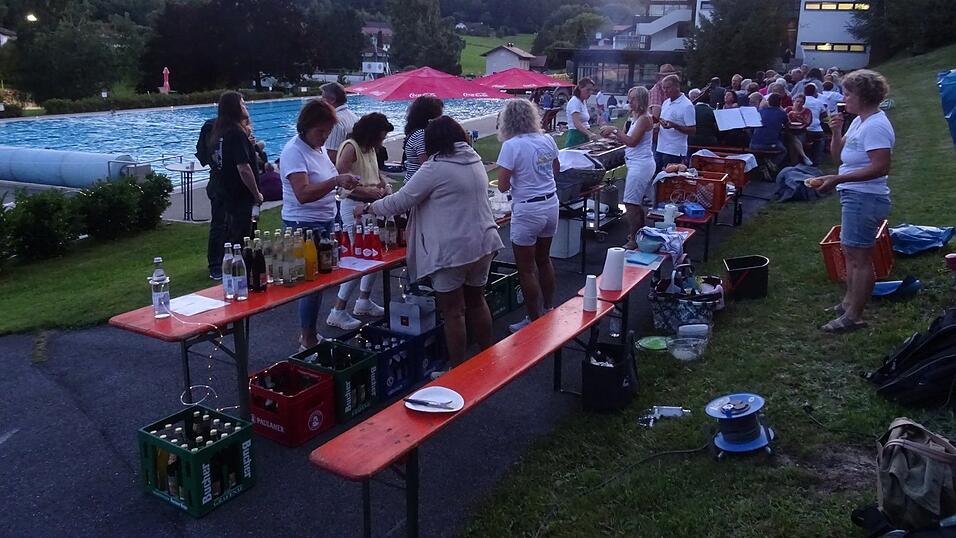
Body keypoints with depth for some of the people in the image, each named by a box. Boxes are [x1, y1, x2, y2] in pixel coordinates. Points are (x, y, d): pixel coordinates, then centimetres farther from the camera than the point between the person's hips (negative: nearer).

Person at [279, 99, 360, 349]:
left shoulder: (318, 147, 10)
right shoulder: (294, 151, -18)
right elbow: (303, 194, -30)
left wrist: (344, 181, 12)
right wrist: (336, 181, -37)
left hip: (324, 221, 9)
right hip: (304, 225, -9)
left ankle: (307, 334, 26)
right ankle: (308, 340, 8)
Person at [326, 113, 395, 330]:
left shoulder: (370, 149, 16)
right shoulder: (351, 147, -12)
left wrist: (382, 184, 8)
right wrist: (367, 190, -23)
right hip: (353, 206, -10)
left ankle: (364, 301, 28)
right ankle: (338, 312, -5)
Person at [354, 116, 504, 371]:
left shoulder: (435, 168, -14)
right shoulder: (475, 160, 9)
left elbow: (400, 201, -11)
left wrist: (368, 208, 5)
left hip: (452, 249, -8)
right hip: (484, 242, 8)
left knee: (453, 312, 4)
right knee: (476, 300, 21)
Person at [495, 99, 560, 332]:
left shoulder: (511, 146, -17)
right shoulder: (547, 140, 2)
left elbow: (503, 186, -17)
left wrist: (515, 175, 2)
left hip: (527, 210, -7)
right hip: (551, 204, 7)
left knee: (526, 269, 5)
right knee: (544, 260, 22)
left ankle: (535, 320, 13)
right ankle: (549, 311, 35)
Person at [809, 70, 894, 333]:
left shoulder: (875, 126, -19)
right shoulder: (859, 121, 12)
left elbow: (880, 167, -26)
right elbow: (838, 152, 17)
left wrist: (837, 179, -27)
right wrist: (836, 131, -2)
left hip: (865, 197, -11)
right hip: (855, 195, 11)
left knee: (859, 257, -5)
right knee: (850, 252, 20)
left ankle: (853, 316, 2)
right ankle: (849, 301, 33)